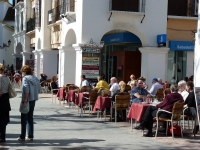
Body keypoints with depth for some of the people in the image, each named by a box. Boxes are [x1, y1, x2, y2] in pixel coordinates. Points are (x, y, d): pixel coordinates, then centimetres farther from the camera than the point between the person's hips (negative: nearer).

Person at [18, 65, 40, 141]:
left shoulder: (25, 78, -12)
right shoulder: (35, 78, 10)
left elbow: (26, 91, -21)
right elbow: (38, 89, 11)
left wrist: (25, 102, -21)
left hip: (27, 100, -7)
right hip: (33, 100, 7)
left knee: (24, 119, 1)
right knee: (30, 118, 14)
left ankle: (22, 137, 4)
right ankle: (30, 136, 16)